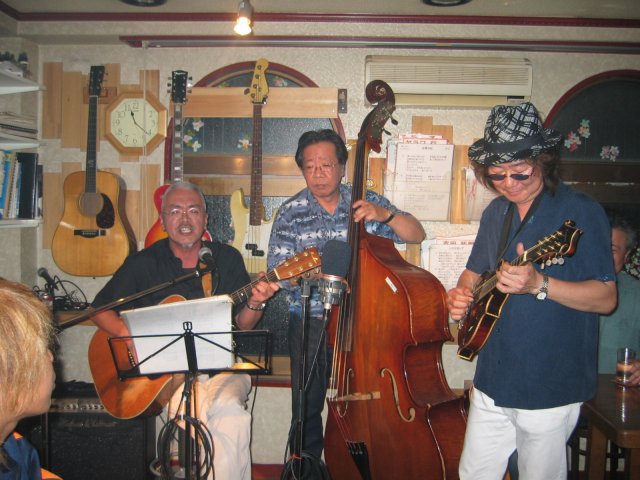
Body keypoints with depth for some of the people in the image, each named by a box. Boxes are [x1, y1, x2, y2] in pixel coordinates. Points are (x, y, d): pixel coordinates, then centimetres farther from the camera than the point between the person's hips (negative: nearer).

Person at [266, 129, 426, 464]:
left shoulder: (366, 202, 3)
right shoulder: (290, 213, 1)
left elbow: (417, 235, 0)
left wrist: (385, 215, -18)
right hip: (310, 323, 0)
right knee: (306, 408, 3)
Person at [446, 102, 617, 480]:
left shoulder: (581, 211, -12)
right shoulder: (496, 212, 8)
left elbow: (606, 298, -15)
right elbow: (474, 271, 20)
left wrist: (539, 284, -30)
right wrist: (462, 294, -3)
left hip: (551, 386, -6)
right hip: (492, 380, 6)